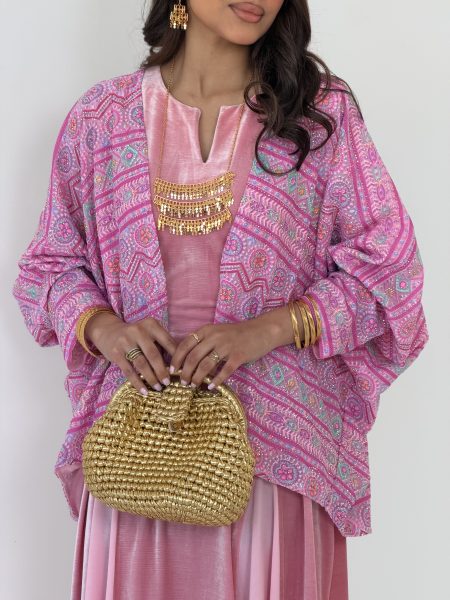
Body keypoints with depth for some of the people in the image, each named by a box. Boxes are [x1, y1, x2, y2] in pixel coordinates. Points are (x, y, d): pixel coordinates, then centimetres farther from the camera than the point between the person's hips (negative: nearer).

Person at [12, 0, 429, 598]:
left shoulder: (323, 112, 0)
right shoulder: (102, 116, 5)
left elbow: (387, 263, -2)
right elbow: (49, 265, 10)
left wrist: (268, 329, -16)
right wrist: (101, 326, -12)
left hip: (279, 438, -1)